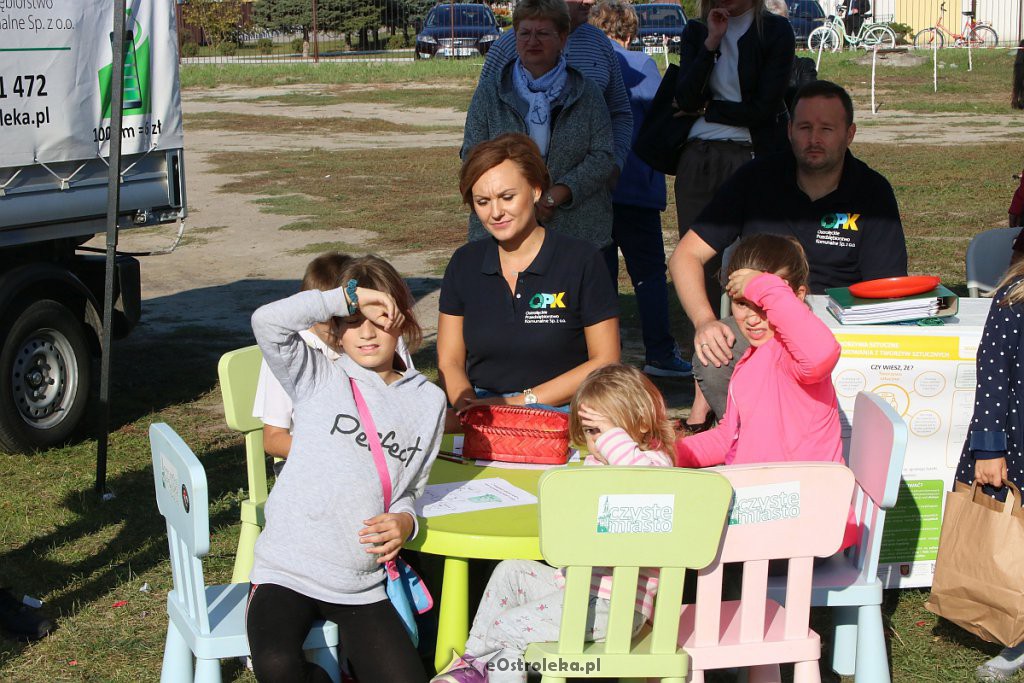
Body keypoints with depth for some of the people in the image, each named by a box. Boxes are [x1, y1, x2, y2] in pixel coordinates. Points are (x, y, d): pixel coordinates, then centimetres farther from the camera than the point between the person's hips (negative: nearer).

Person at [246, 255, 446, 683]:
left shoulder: (428, 401, 10)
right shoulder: (320, 379, 0)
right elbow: (268, 322, -17)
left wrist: (404, 522, -5)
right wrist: (349, 297, -17)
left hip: (362, 583, 3)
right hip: (287, 568, -3)